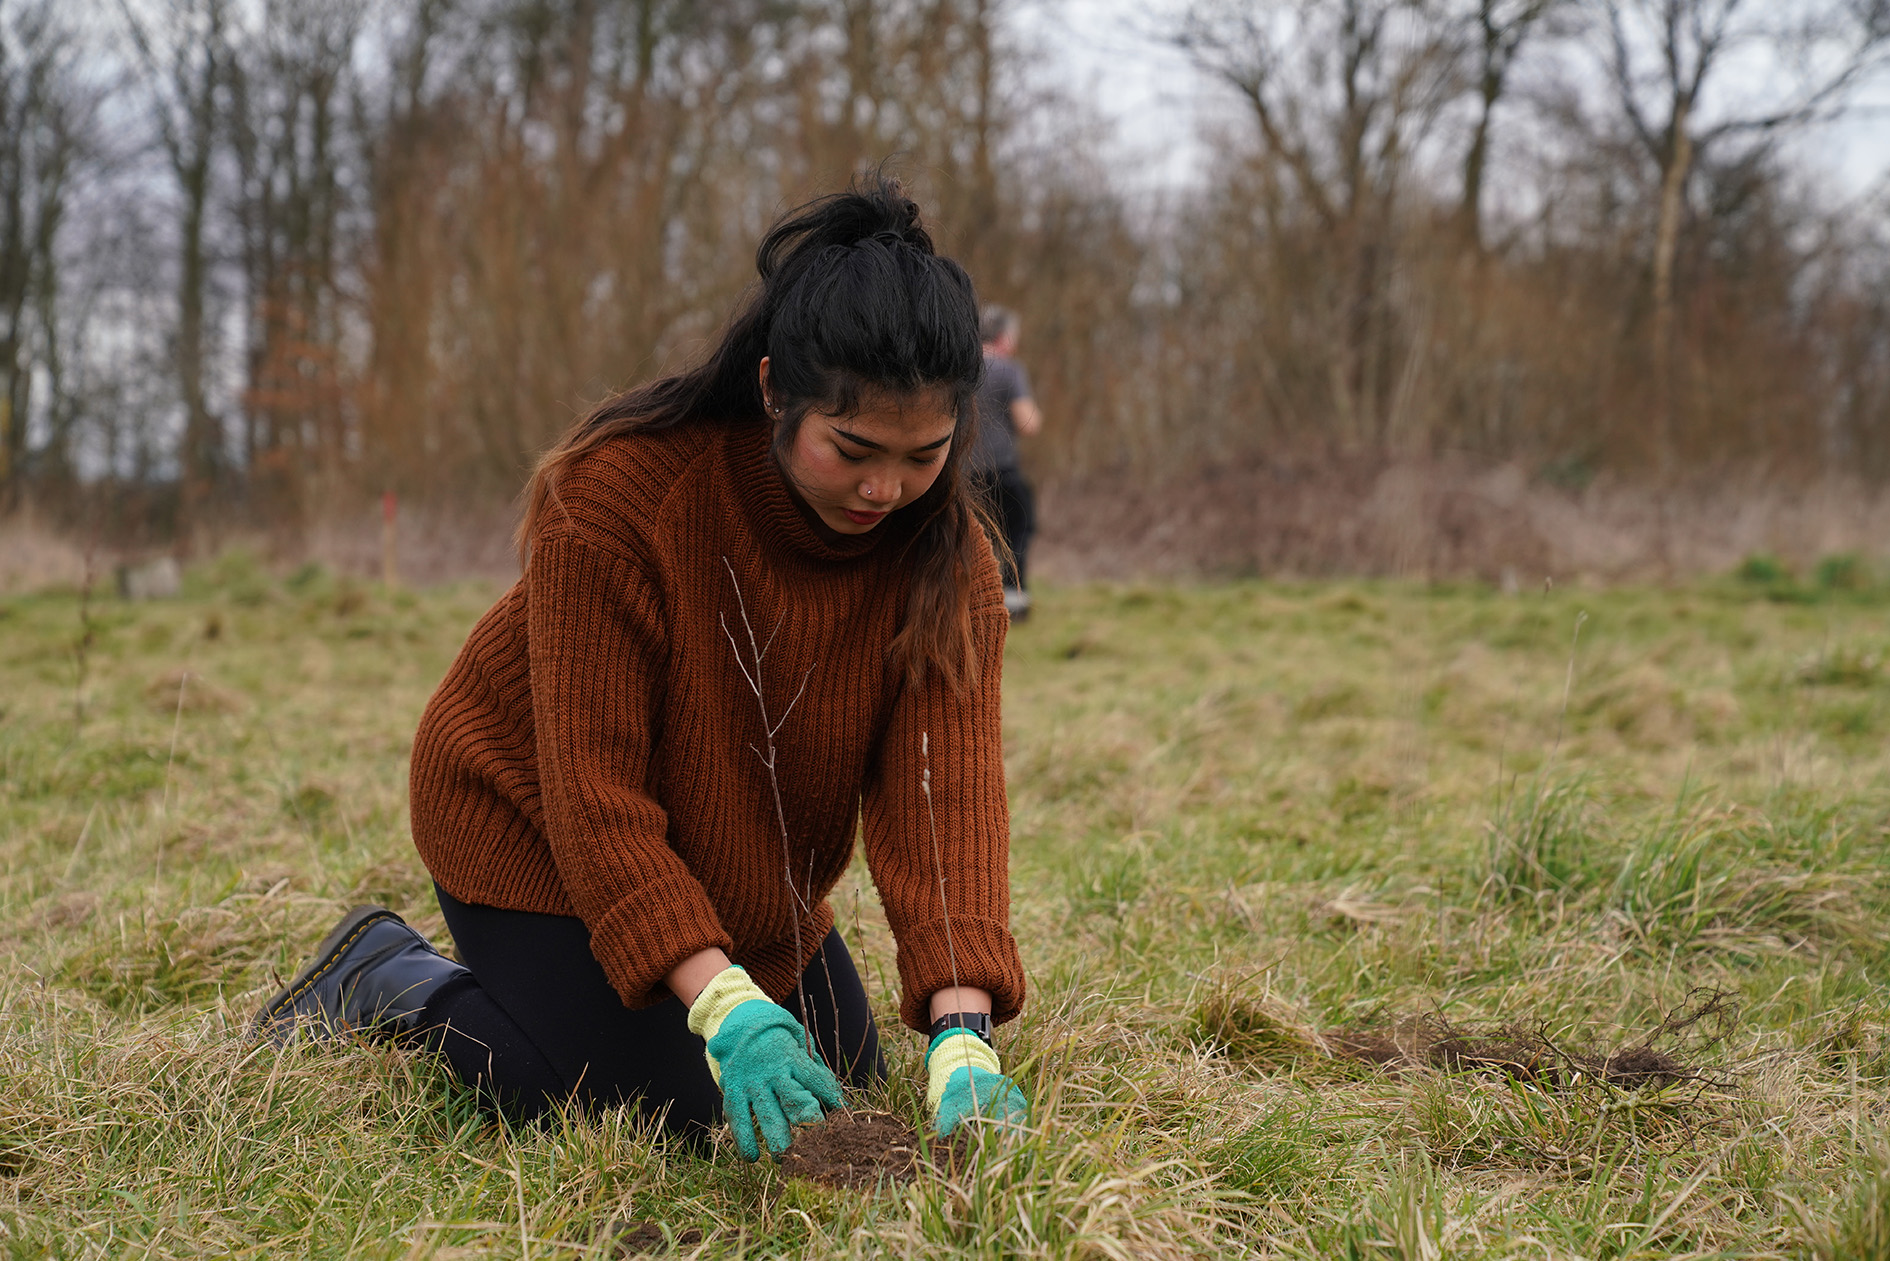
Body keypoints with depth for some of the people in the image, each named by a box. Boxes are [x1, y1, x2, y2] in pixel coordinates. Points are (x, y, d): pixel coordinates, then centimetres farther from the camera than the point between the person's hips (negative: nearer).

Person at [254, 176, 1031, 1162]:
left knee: (845, 1091, 13)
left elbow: (945, 781, -30)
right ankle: (383, 979, 9)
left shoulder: (944, 550, -20)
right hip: (537, 828, -6)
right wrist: (723, 1004, -45)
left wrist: (963, 1028, -44)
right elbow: (595, 794, -34)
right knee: (669, 1112, -15)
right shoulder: (617, 493, -33)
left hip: (739, 869, 6)